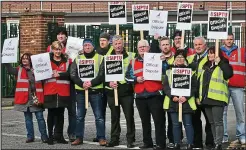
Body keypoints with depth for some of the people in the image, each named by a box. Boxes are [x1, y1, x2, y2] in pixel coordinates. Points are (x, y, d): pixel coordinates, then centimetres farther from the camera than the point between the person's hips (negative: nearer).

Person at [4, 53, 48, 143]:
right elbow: (10, 69, -8)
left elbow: (42, 83, 5)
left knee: (40, 117, -2)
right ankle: (30, 136, 15)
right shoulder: (19, 70, 9)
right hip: (25, 98, 2)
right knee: (28, 118, 8)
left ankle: (44, 136, 3)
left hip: (36, 99, -2)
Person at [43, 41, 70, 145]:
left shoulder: (66, 61, 7)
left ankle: (59, 136, 14)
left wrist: (59, 75, -16)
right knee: (51, 114, 4)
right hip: (50, 92, -1)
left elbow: (69, 74, -6)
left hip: (63, 92, 1)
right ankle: (50, 136, 11)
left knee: (60, 114, 7)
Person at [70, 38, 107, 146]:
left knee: (99, 116, -1)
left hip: (96, 90, -2)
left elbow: (102, 74, -7)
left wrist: (91, 83, -20)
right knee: (79, 116, 8)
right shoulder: (77, 59, 9)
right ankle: (79, 137, 16)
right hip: (81, 91, 3)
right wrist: (82, 83, -16)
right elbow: (73, 74, 0)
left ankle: (101, 138, 5)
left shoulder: (100, 58, 2)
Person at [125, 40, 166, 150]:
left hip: (155, 94, -4)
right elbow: (128, 76, 10)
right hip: (140, 95, 4)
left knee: (159, 120, -5)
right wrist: (136, 79, -7)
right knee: (145, 121, 12)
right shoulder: (133, 62, 13)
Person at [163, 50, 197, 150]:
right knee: (175, 124, 5)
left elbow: (194, 87, 0)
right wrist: (172, 96, -11)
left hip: (186, 101, -2)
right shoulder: (169, 71, 11)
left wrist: (186, 97, -14)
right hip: (173, 101, 2)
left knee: (188, 124, -1)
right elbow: (166, 86, 4)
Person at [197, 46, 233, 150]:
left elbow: (228, 74, -21)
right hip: (206, 98, 8)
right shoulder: (205, 66, 21)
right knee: (212, 123, 10)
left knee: (218, 122, -7)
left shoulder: (222, 65, -1)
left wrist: (220, 62, -17)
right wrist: (199, 96, 18)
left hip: (217, 98, -8)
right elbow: (200, 81, 23)